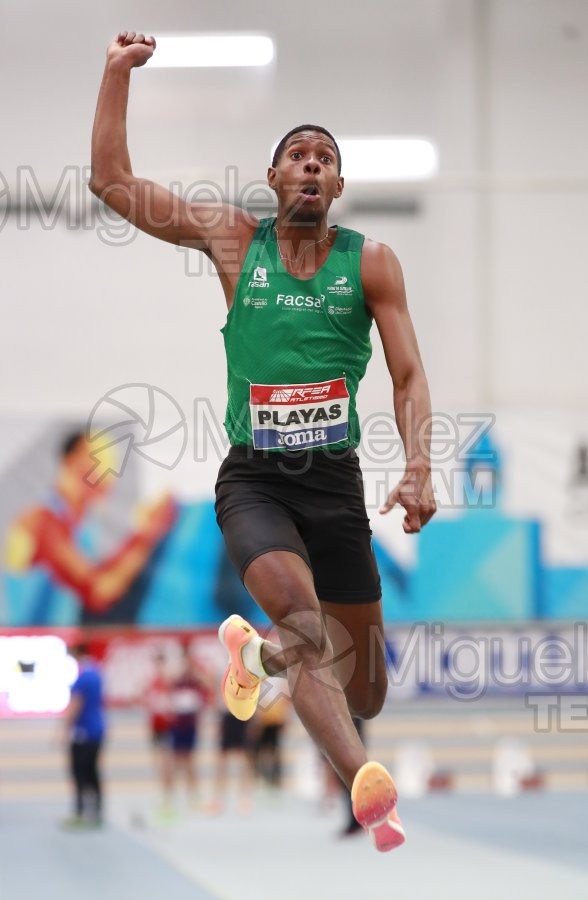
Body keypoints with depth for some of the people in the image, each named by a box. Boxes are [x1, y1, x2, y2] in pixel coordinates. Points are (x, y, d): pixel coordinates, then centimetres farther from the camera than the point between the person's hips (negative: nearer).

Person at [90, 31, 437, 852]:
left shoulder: (370, 262, 1)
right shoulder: (235, 240, 2)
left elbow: (410, 375, -1)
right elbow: (112, 181, 4)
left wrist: (419, 470, -15)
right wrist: (119, 72, 1)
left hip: (335, 478, 2)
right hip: (253, 478, -2)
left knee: (366, 678, 8)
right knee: (298, 610, -30)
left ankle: (260, 656, 41)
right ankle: (368, 788, -39)